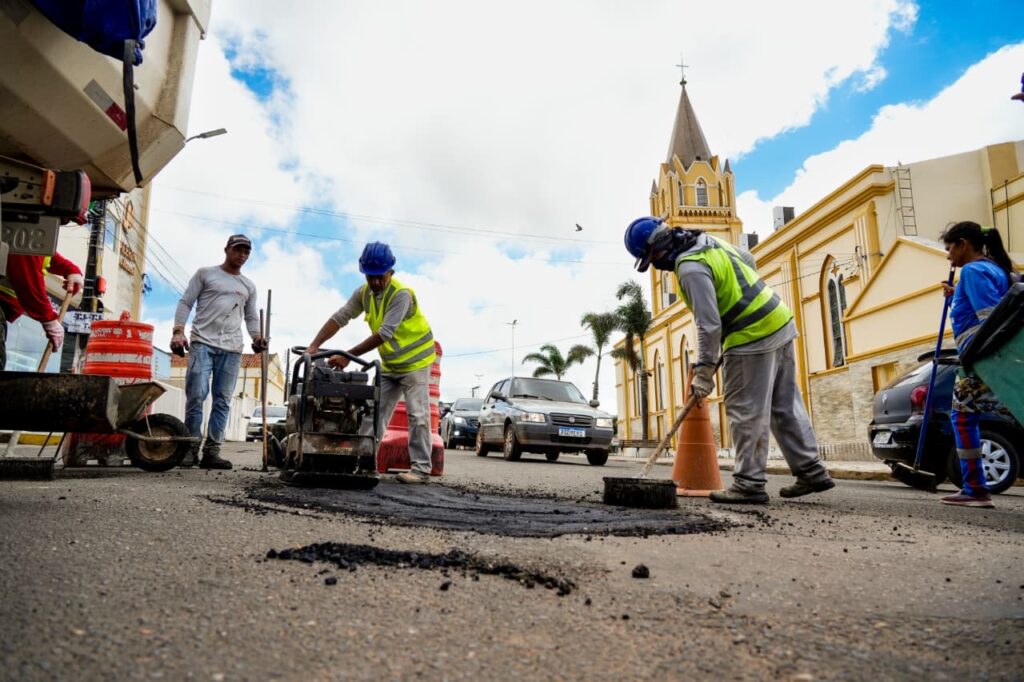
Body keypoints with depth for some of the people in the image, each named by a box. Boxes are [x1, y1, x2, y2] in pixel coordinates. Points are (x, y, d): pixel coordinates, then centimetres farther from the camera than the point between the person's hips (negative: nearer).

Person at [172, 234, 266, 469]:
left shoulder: (249, 286, 21)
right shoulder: (205, 273, 10)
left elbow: (251, 316, 23)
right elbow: (185, 303, 5)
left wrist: (256, 337, 3)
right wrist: (178, 331, -8)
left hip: (231, 349, 4)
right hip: (202, 343, -3)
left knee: (223, 401, 0)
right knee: (196, 395, -11)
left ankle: (211, 451, 3)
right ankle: (191, 447, -2)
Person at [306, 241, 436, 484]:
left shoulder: (401, 294, -25)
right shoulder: (364, 293, -3)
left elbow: (384, 333, -32)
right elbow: (340, 317, -6)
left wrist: (349, 356, -35)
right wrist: (314, 346, -18)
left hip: (415, 361, -7)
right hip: (389, 364, 7)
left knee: (417, 415, -8)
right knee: (373, 412, 7)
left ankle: (421, 469, -5)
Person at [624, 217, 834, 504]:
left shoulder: (691, 268, -19)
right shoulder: (707, 241, 11)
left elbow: (709, 325, -21)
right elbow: (748, 260, 27)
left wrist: (704, 371, -16)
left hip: (753, 337, -10)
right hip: (779, 322, 10)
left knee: (746, 412, -3)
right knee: (786, 406, 14)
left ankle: (749, 484, 2)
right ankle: (812, 472, 21)